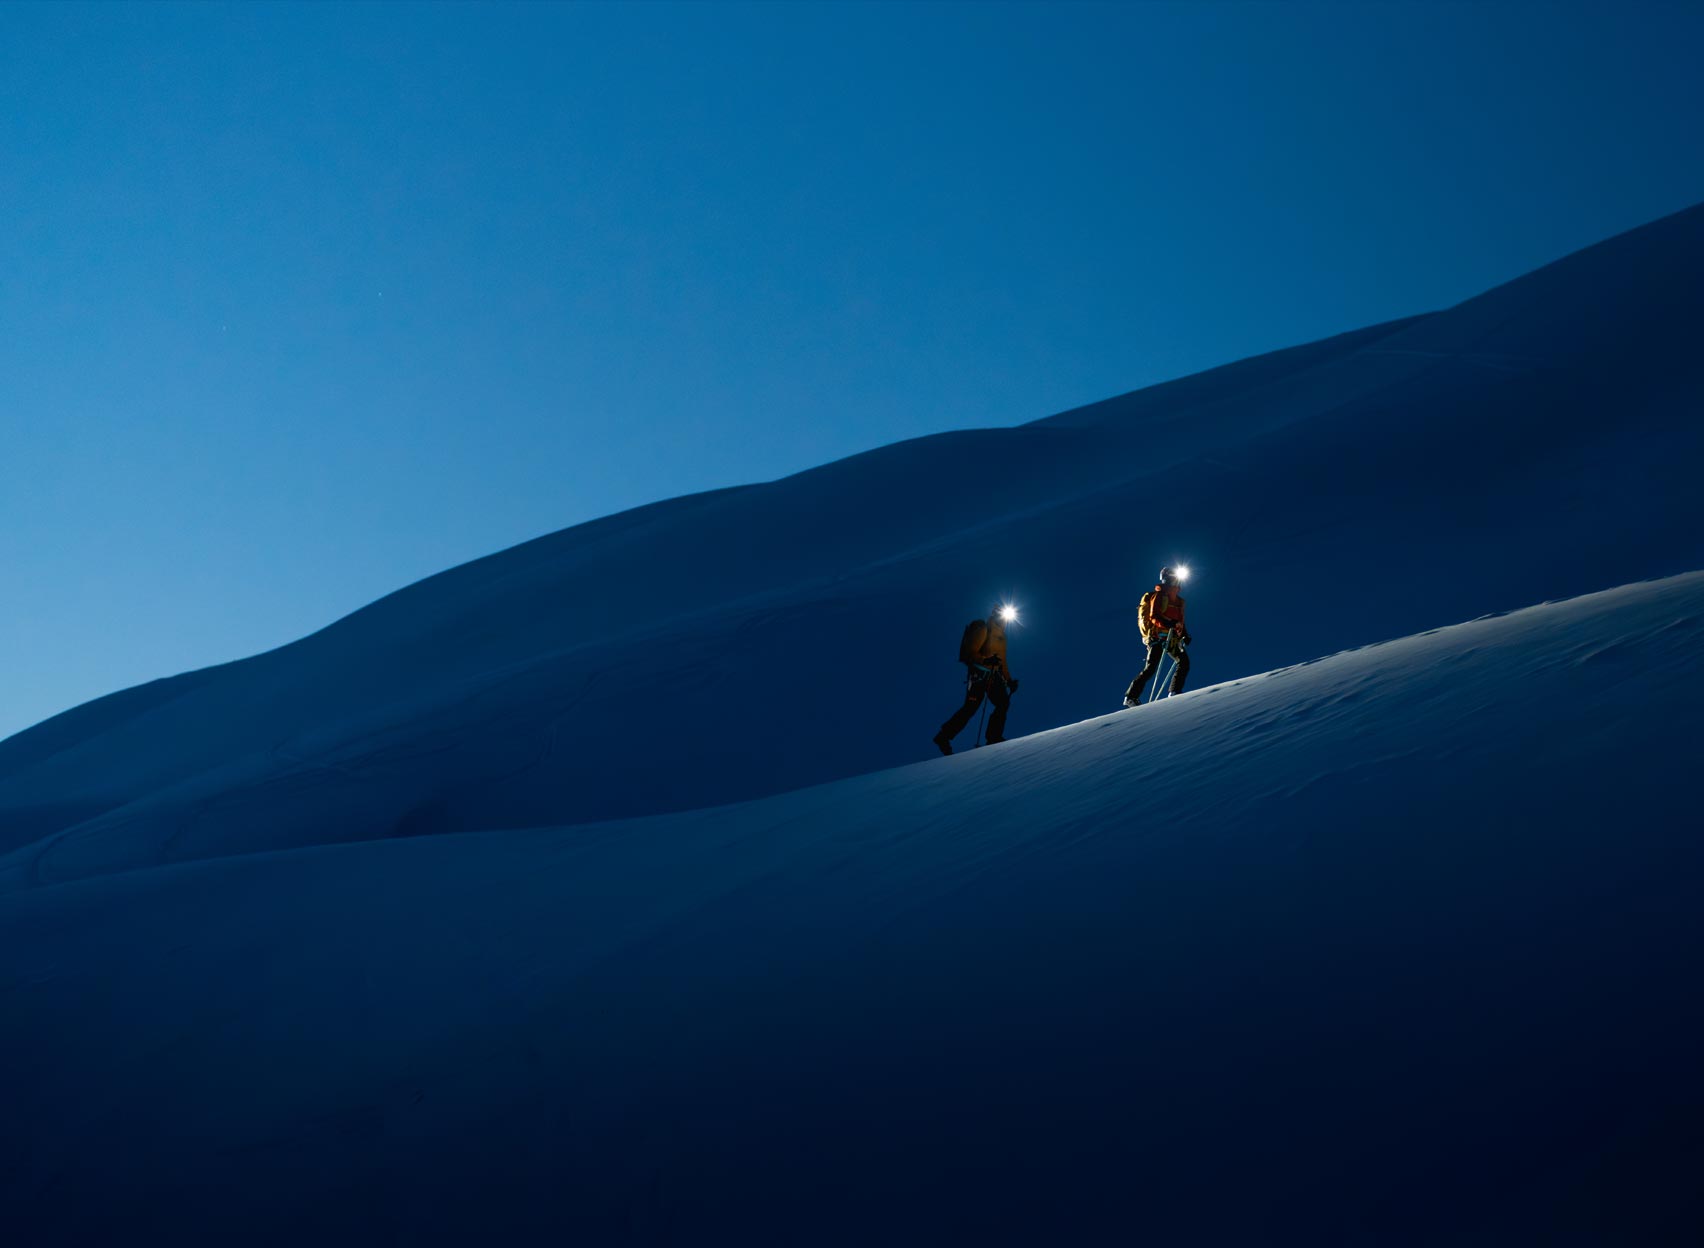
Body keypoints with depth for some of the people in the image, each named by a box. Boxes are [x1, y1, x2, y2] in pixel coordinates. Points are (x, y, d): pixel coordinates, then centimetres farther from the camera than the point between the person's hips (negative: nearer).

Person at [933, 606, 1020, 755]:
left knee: (1003, 702, -8)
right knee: (971, 706, -14)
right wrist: (986, 660, -29)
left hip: (993, 675, 8)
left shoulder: (1001, 636, 21)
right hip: (978, 673, -8)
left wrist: (1009, 680, 19)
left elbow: (1003, 662, 27)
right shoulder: (983, 630, -4)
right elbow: (971, 652, -14)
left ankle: (994, 738, -2)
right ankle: (944, 737, -9)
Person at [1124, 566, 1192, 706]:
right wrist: (1168, 623, -32)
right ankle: (1131, 697, -10)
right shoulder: (1159, 596, -3)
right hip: (1158, 637, -7)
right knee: (1151, 668, -14)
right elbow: (1154, 617, -15)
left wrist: (1185, 635, 11)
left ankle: (1175, 693, -8)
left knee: (1184, 661, -11)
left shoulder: (1179, 601, 21)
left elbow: (1180, 621, 28)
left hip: (1172, 639, 7)